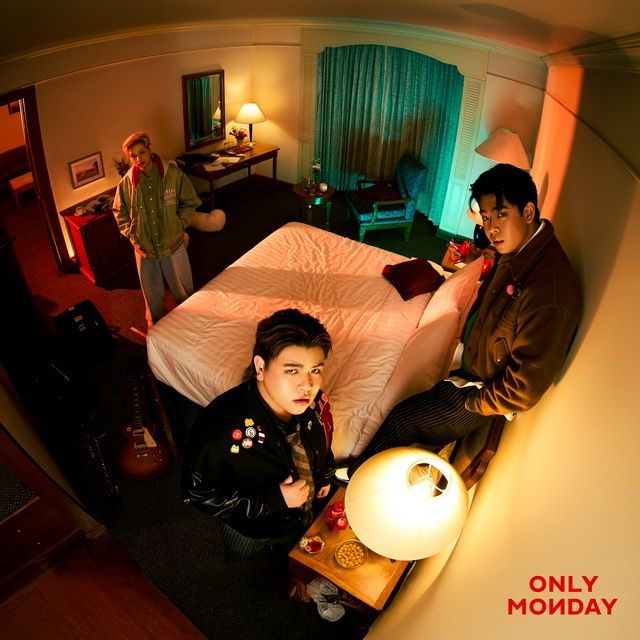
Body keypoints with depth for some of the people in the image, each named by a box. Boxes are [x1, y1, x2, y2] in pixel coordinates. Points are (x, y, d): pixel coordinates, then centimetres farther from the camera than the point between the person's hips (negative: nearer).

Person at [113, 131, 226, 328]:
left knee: (183, 290, 18)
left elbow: (190, 202, -2)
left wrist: (180, 226, -9)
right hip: (144, 248, 1)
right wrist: (133, 238, -3)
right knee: (152, 292, 20)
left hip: (173, 245, -1)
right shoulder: (127, 182, -11)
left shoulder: (173, 174, -15)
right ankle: (155, 323, 47)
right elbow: (119, 212, 4)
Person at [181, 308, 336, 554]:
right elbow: (196, 494, -27)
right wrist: (272, 500, -32)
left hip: (317, 514, 5)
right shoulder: (221, 431, -41)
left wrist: (325, 477, 9)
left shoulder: (316, 402, -23)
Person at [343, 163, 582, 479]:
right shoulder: (516, 251, -9)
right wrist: (463, 345, 8)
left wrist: (472, 402, -15)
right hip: (470, 364, 7)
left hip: (485, 388, -7)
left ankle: (359, 473, 32)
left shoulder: (550, 296, -37)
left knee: (401, 420, 5)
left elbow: (524, 389, -29)